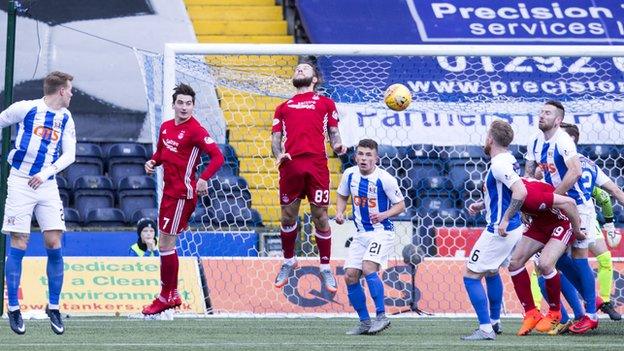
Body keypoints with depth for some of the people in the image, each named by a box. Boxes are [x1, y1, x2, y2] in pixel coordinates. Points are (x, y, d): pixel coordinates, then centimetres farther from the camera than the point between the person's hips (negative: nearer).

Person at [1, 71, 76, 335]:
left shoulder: (65, 118, 8)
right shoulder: (25, 108, -6)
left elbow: (69, 154, 3)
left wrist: (46, 173, -12)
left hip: (47, 185, 4)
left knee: (54, 244, -3)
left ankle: (53, 306, 9)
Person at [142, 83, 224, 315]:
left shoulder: (196, 130, -14)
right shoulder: (166, 127, 9)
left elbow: (217, 157, -20)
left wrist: (203, 179, -33)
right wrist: (153, 162, 4)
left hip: (183, 193, -8)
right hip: (169, 191, 8)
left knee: (166, 244, -6)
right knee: (165, 244, 13)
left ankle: (167, 296, 3)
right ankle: (171, 294, 22)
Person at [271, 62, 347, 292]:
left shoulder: (325, 103, 21)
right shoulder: (283, 107, 25)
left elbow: (333, 132, 16)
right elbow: (276, 137, 17)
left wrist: (337, 145, -7)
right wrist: (278, 154, -4)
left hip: (316, 163, -2)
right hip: (290, 165, 2)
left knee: (320, 217, -2)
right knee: (288, 216, 5)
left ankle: (325, 267, 8)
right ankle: (288, 262, 24)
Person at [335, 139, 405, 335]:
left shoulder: (384, 179, -16)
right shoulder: (350, 174, -1)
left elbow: (400, 205, -7)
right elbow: (342, 196, 17)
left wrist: (384, 215, -24)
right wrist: (339, 212, -2)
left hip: (382, 232, -6)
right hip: (361, 234, 6)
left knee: (368, 268, -27)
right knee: (350, 276, -1)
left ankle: (381, 316, -16)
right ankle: (364, 322, 13)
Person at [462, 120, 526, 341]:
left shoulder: (499, 164, -20)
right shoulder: (508, 160, 10)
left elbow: (520, 192, -33)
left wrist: (505, 219, -29)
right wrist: (482, 205, 18)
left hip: (499, 232, -10)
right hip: (513, 230, 10)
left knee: (471, 276, -5)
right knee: (491, 271, 30)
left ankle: (485, 329, -7)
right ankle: (494, 322, 39)